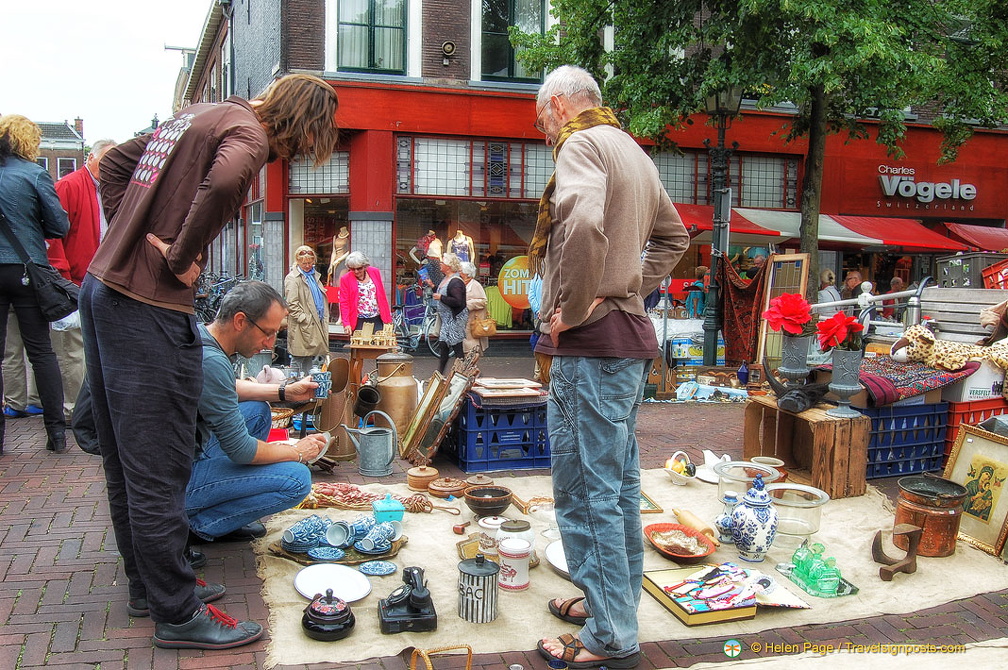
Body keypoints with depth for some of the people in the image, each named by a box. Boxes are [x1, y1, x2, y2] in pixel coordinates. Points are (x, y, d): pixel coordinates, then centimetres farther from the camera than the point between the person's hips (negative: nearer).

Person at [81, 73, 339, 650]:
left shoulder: (198, 115, 17)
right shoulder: (248, 130, -11)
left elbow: (115, 163, 26)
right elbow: (224, 182, -34)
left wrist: (134, 233, 15)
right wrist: (182, 257, -20)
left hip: (104, 285, 10)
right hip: (150, 307, -10)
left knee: (125, 458, 17)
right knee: (159, 469, -2)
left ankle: (148, 581, 32)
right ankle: (178, 615, 9)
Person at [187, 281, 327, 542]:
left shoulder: (200, 333, 2)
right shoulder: (211, 361, -27)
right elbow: (240, 450, -23)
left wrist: (285, 391, 14)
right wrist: (297, 452, -6)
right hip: (180, 480, -10)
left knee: (258, 410, 20)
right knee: (297, 479, -16)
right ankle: (199, 523, -2)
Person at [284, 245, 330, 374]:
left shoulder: (315, 275, 17)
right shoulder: (292, 278, -7)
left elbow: (322, 299, 23)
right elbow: (292, 304, -14)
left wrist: (324, 319, 14)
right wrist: (304, 319, -18)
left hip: (316, 324, 8)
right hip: (302, 327, -8)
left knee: (310, 359, 13)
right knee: (297, 360, -3)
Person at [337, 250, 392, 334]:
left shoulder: (375, 272, 4)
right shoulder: (345, 279, -2)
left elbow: (382, 296, 8)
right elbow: (344, 303, -4)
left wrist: (388, 319, 5)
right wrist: (346, 324, -15)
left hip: (377, 320, 2)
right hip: (359, 322, -2)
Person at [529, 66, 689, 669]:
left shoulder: (581, 143, -9)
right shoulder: (634, 152, 20)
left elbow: (583, 223, -30)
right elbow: (674, 236, 29)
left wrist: (568, 309, -18)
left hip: (592, 341, -10)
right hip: (631, 334, 10)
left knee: (588, 489, -4)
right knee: (618, 482, 17)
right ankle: (617, 603, 29)